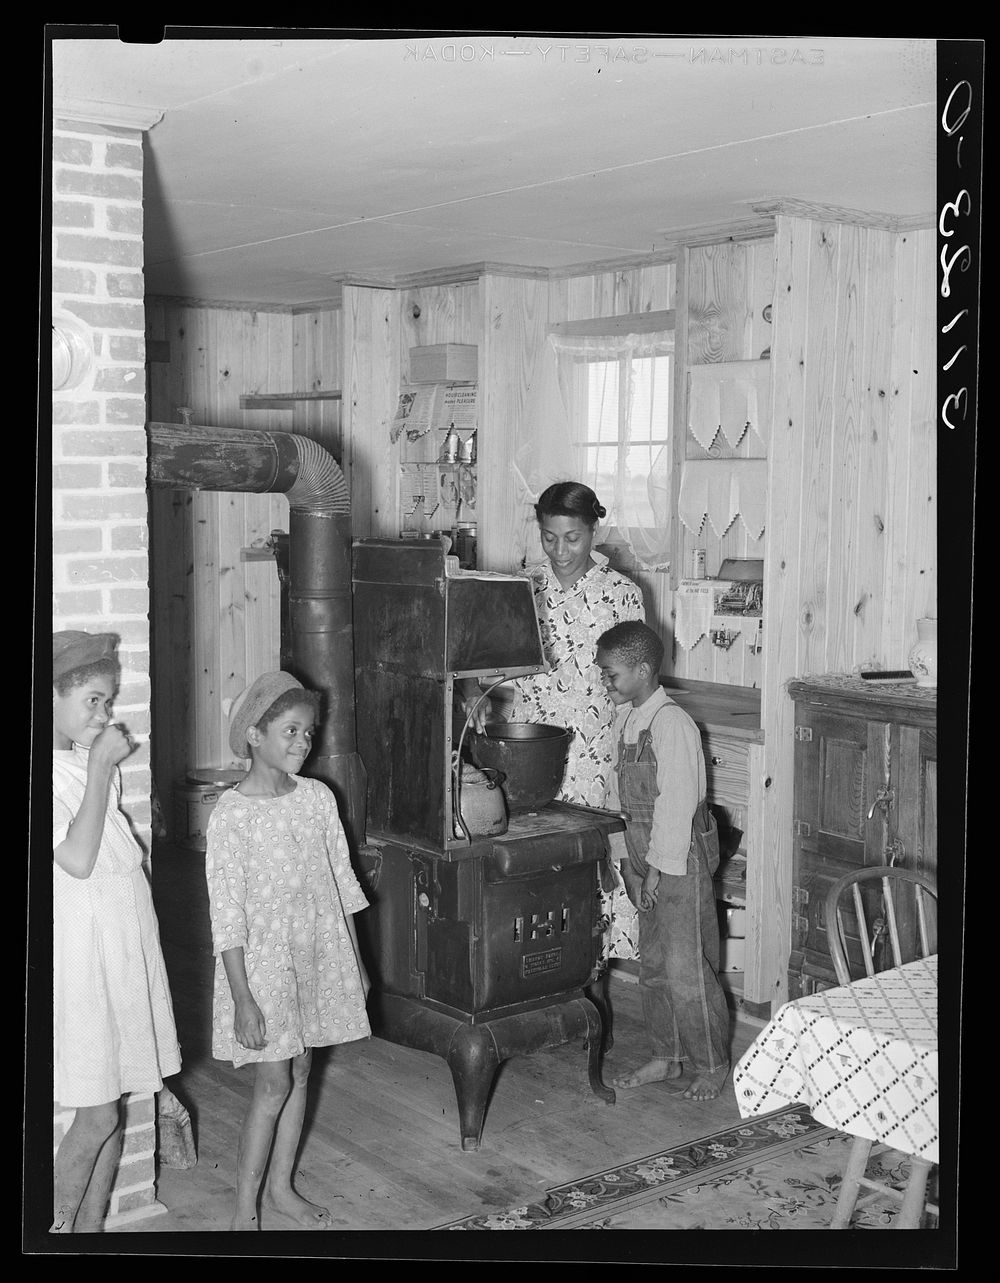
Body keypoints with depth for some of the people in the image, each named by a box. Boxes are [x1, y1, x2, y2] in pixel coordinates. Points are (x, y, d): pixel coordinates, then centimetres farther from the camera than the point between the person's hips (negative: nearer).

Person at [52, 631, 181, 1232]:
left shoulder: (95, 764, 10)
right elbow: (78, 859, -24)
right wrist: (100, 765, -21)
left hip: (126, 948, 8)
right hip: (81, 952, -8)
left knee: (115, 1105, 13)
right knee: (97, 1114, -3)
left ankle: (91, 1226, 25)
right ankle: (60, 1225, 15)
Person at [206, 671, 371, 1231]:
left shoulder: (318, 797, 1)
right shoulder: (232, 813, -16)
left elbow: (342, 883, 9)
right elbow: (227, 915, -16)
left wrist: (355, 960, 10)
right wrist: (243, 998, -18)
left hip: (319, 954, 5)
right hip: (264, 960, -5)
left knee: (301, 1072, 14)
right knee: (275, 1084, -3)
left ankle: (282, 1186, 30)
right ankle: (246, 1209, 11)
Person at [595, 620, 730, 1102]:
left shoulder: (672, 724, -18)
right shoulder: (628, 719, 8)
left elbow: (677, 804, -20)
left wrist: (657, 868, -17)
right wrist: (633, 867, 8)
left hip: (681, 862, -9)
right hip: (648, 858, 9)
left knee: (687, 972, -2)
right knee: (653, 966, 16)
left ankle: (711, 1066, 13)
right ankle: (667, 1057, 28)